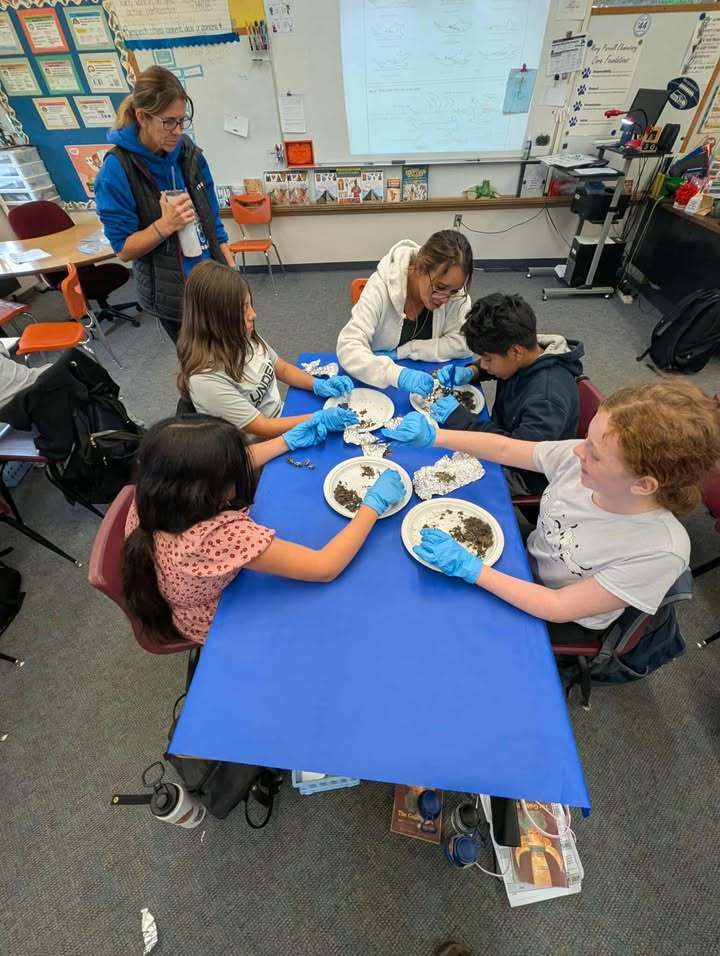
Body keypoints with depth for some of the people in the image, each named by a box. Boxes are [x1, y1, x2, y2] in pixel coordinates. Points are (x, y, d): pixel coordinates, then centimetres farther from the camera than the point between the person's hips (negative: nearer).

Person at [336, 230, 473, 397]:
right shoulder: (382, 285, -22)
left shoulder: (454, 288, -14)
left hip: (427, 377, 1)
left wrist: (400, 352, -21)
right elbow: (348, 347, -28)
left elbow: (462, 343, -14)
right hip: (378, 384, 0)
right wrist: (399, 375, -44)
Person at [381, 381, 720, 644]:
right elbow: (505, 448, -13)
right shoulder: (580, 458, -25)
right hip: (527, 561, 4)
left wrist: (471, 568, -35)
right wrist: (433, 436, -24)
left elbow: (559, 607, -29)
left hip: (565, 619, -3)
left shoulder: (662, 551, -34)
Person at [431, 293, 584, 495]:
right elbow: (489, 367, 13)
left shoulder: (548, 397, -35)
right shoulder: (525, 357, -9)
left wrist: (462, 420, -35)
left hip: (524, 477, -8)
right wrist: (470, 372, -8)